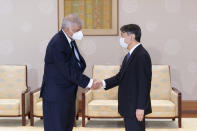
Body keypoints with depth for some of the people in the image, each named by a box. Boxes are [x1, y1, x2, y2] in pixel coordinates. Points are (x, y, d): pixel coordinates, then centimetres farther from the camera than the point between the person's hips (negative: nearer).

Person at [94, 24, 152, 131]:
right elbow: (121, 76, 15)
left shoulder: (142, 56, -18)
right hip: (128, 106, 10)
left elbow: (144, 84, -22)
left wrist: (140, 107, -23)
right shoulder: (129, 55, 13)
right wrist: (104, 83, 3)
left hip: (136, 108, -10)